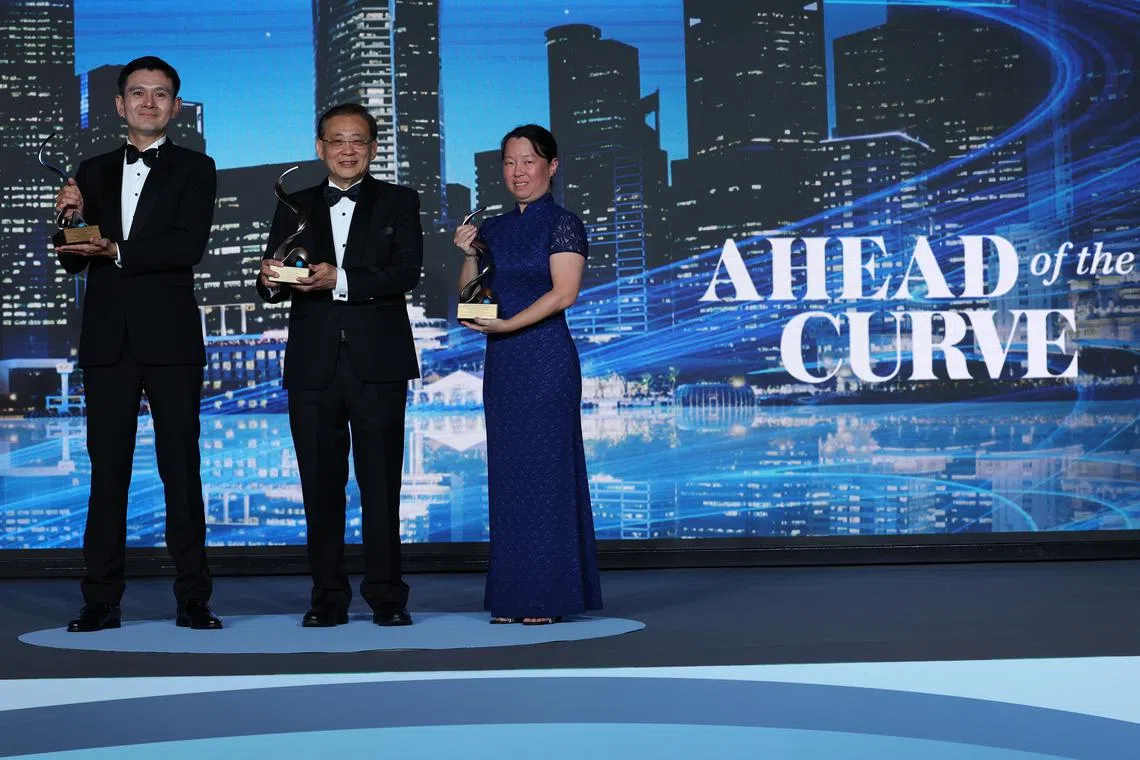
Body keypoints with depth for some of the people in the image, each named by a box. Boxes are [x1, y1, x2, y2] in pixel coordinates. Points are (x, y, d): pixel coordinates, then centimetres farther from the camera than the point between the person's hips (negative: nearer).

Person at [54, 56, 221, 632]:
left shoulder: (194, 169, 5)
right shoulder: (93, 172, 15)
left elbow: (190, 245, -10)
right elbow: (73, 262, 12)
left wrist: (117, 251, -19)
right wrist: (70, 217, -8)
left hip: (170, 340, -3)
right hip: (108, 340, 3)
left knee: (182, 469, 0)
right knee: (107, 470, 3)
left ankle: (193, 599, 4)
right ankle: (102, 601, 6)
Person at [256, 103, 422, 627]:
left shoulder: (399, 203, 8)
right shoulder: (295, 208, 14)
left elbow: (406, 272, -8)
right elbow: (273, 286, 5)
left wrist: (340, 280, -21)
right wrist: (270, 280, -19)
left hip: (378, 366, -2)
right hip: (313, 366, 2)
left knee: (381, 485, 0)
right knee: (321, 486, 4)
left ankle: (386, 594, 6)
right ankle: (329, 596, 11)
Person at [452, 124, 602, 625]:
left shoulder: (563, 224, -3)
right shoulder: (493, 229, 15)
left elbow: (564, 292, -14)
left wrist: (507, 324, -20)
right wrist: (468, 255, -2)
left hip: (546, 360, -7)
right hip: (501, 363, 7)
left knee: (546, 468, -5)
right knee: (506, 473, 7)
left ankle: (549, 597, 1)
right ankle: (513, 596, 12)